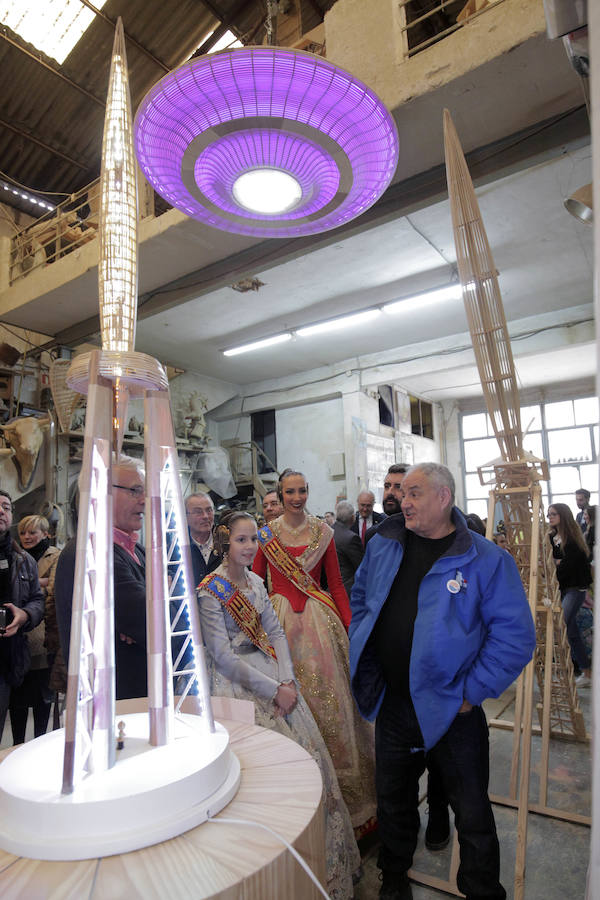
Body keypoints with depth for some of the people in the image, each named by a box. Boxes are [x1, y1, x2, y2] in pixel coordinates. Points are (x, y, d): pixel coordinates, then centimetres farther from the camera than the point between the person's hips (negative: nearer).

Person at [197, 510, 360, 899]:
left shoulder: (255, 582, 7)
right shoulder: (211, 590, -13)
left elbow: (276, 633, 7)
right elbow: (222, 655, -15)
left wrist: (288, 680, -7)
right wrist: (272, 690, -16)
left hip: (274, 675, 6)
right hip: (237, 681, -6)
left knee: (309, 750, 1)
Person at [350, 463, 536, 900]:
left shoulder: (486, 559, -16)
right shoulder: (384, 545, -2)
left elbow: (516, 635, -17)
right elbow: (361, 598, 12)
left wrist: (473, 691, -16)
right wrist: (364, 660, 6)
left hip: (453, 711, -4)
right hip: (392, 704, 5)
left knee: (472, 813, 14)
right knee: (393, 798, 24)